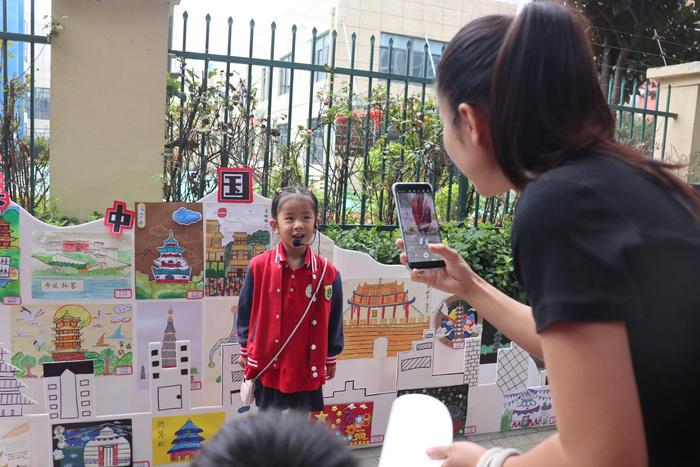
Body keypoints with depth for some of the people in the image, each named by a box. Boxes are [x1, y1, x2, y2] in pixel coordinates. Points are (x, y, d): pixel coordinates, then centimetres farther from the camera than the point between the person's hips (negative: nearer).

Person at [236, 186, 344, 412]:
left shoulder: (328, 272, -9)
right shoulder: (259, 266, -10)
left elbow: (333, 318, 2)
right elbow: (246, 309, 2)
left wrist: (330, 358, 9)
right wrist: (245, 350, 9)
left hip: (308, 369, 0)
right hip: (267, 366, 0)